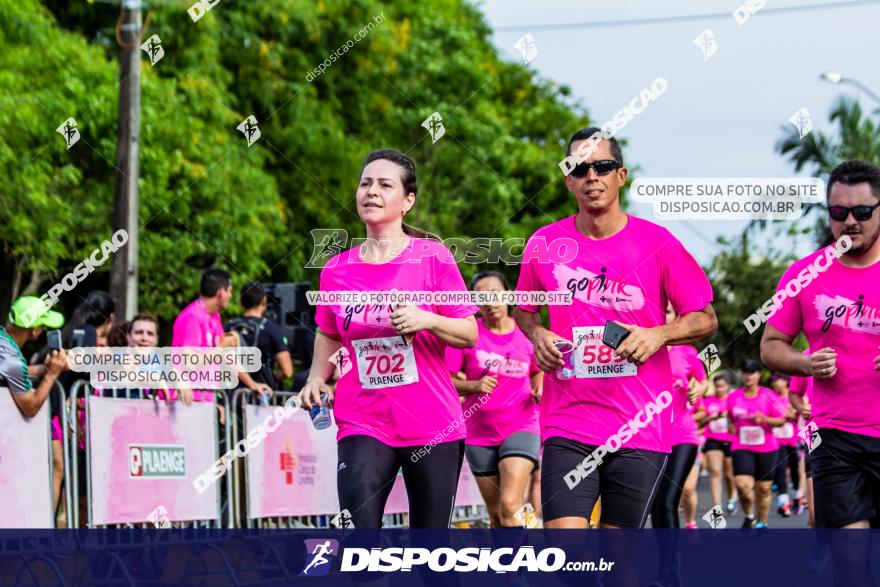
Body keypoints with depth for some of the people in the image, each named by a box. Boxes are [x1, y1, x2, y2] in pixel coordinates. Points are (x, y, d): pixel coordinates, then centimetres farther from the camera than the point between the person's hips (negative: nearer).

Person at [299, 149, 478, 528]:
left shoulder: (433, 258, -3)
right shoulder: (336, 270, 6)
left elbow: (469, 334, -2)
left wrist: (427, 320, -20)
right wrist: (317, 377, 5)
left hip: (433, 425, -1)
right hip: (362, 424, 1)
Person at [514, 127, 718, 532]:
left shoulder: (656, 242, -1)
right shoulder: (545, 244, 3)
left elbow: (706, 319, 5)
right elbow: (524, 310, 21)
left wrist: (659, 334, -14)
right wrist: (538, 336, -1)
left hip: (640, 426, 0)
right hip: (567, 422, 0)